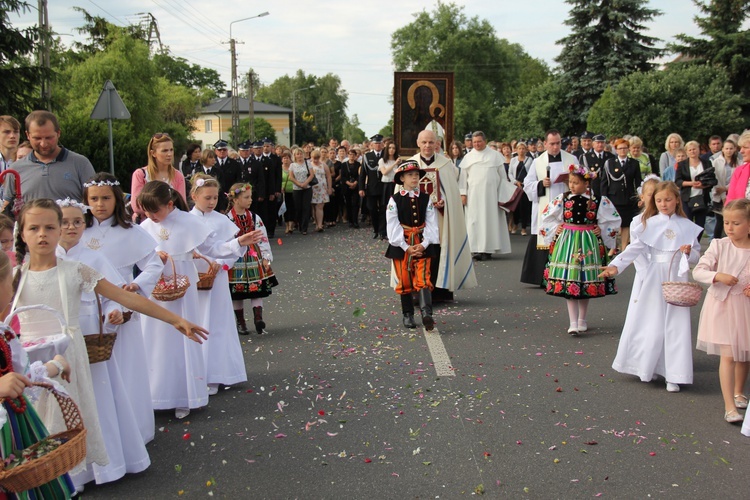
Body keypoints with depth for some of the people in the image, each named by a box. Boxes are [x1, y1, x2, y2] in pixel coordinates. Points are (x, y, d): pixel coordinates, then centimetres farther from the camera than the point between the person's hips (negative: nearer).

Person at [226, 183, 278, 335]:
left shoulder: (255, 218, 3)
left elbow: (263, 239, 4)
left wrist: (266, 258, 1)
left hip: (254, 259, 3)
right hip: (235, 261, -2)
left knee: (257, 292, -1)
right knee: (237, 294, 9)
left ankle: (258, 319, 0)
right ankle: (240, 323, 23)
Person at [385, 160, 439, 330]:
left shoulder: (426, 198, 3)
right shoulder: (395, 200, -3)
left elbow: (431, 224, 0)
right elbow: (393, 226, -8)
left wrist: (424, 244, -12)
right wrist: (406, 247, -13)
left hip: (422, 245, 1)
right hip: (401, 245, -1)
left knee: (423, 280, -9)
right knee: (405, 282, 7)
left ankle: (426, 313, -19)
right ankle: (408, 315, 19)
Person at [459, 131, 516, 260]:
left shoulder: (495, 155, 5)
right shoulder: (468, 157, 9)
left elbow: (503, 175, 5)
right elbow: (463, 176, 10)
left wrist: (503, 195, -1)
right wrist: (463, 193, 1)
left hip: (491, 193, -1)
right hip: (474, 195, 1)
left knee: (490, 219, -2)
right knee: (475, 220, -3)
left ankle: (488, 249, 2)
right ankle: (477, 249, -1)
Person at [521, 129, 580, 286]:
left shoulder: (571, 159, 9)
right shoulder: (538, 162, 9)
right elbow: (527, 185, 7)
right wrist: (541, 184, -11)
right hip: (545, 211, 0)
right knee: (545, 243, -2)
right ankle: (546, 279, 4)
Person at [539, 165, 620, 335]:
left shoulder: (599, 201, -4)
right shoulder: (562, 199, -1)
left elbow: (615, 220, 7)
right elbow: (546, 217, 11)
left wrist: (602, 230, -1)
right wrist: (555, 229, 1)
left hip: (588, 244, 0)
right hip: (567, 243, 0)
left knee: (587, 282, 8)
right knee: (569, 283, -5)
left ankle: (582, 320, 25)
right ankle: (573, 324, -2)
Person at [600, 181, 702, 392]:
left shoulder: (687, 227, 4)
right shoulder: (650, 224, 1)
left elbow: (697, 256, 9)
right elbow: (634, 248, -8)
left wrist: (689, 252, -14)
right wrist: (615, 265, -21)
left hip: (677, 281, 0)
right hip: (654, 280, 0)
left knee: (676, 327, 2)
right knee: (650, 325, 5)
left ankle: (673, 375, 10)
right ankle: (646, 368, 23)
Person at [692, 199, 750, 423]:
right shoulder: (719, 246, -7)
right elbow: (698, 271, -9)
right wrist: (718, 276, -25)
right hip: (721, 305, -2)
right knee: (728, 355, -7)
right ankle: (729, 406, -4)